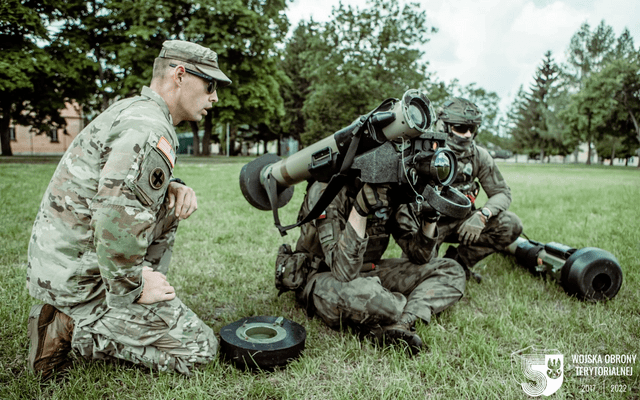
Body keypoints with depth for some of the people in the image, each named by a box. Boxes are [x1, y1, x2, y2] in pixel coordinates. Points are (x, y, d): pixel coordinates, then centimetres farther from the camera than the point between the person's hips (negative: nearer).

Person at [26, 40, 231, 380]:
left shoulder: (132, 110, 10)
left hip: (58, 256, 9)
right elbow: (118, 220, -31)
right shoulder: (150, 129, -21)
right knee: (199, 348, -5)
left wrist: (174, 189, 0)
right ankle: (71, 329, -3)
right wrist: (131, 287, -17)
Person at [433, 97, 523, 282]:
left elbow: (502, 193, -3)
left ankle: (459, 261, -3)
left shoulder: (479, 156, -3)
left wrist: (482, 215, -23)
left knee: (511, 224, -15)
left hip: (460, 221, 4)